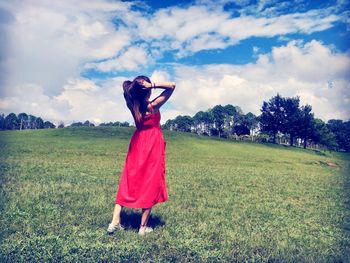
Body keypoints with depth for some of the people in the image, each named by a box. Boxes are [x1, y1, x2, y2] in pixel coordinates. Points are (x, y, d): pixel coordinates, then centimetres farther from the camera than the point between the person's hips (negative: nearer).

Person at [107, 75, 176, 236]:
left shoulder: (132, 105, -4)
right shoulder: (153, 106, -17)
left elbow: (125, 86, 16)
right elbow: (172, 86, -15)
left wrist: (132, 84, -3)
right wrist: (153, 85, -23)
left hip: (137, 145, 5)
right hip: (153, 146, -5)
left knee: (128, 183, 12)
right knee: (151, 185, 6)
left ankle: (115, 222, 10)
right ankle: (143, 227, 13)